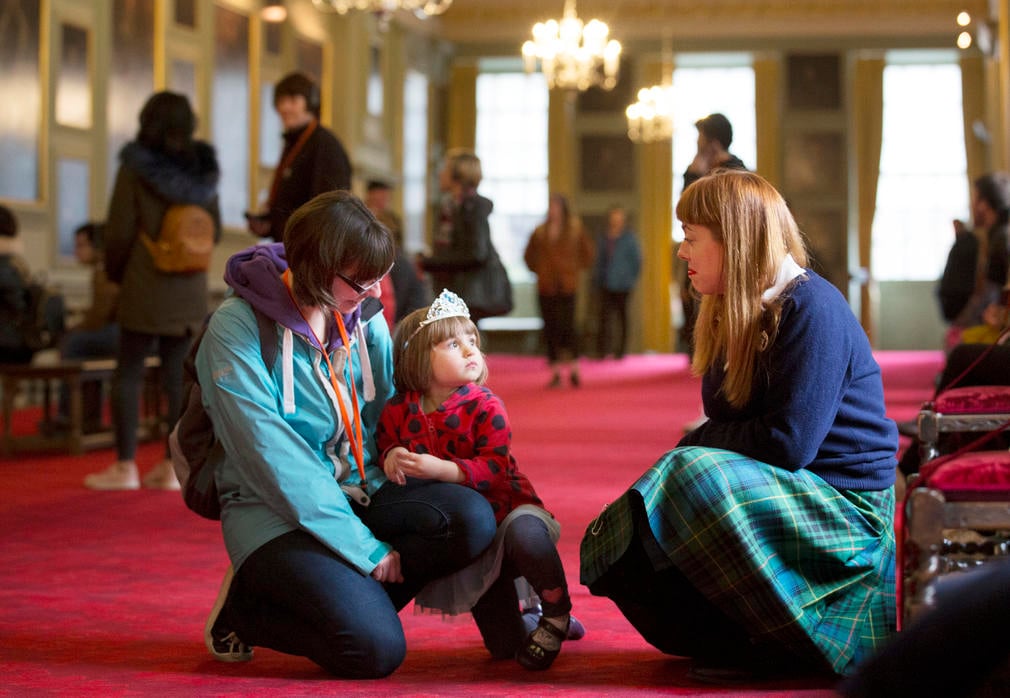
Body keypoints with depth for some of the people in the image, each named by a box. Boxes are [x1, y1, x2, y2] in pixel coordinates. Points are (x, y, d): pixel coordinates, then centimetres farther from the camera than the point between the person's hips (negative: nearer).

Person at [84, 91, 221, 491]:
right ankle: (173, 466, 6)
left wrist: (115, 273, 8)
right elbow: (214, 232, 13)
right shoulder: (202, 170, 6)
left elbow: (120, 232, -7)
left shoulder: (135, 169, -8)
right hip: (189, 289, 5)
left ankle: (125, 467, 2)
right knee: (177, 374, 6)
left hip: (145, 286, -4)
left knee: (128, 373, 3)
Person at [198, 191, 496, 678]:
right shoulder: (236, 328, -14)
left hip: (362, 494, 6)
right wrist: (365, 549, -21)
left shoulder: (365, 319, 5)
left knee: (472, 519, -22)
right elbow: (273, 456, -19)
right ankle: (244, 611, 0)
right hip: (278, 515, -6)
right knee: (374, 649, -25)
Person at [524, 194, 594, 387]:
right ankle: (555, 373, 6)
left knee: (567, 326, -12)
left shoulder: (575, 229, 2)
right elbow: (529, 255, 20)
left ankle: (573, 369, -2)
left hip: (567, 286, -2)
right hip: (546, 287, 2)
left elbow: (587, 251, 11)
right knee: (550, 329, 1)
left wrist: (576, 269, 6)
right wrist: (538, 270, 10)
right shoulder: (540, 231, 7)